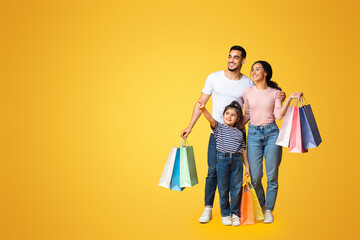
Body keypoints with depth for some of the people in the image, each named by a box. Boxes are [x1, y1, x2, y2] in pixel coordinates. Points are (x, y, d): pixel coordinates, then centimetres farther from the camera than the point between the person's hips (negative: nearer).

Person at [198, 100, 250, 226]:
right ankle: (225, 214, 13)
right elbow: (211, 119, -15)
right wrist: (203, 109, -34)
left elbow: (243, 150, 16)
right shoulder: (219, 127, 5)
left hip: (237, 160, 2)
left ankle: (235, 214, 14)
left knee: (236, 188, 2)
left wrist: (247, 166, 12)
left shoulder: (239, 133, 13)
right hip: (222, 159, -2)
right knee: (223, 189, 3)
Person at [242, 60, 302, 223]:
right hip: (253, 134, 1)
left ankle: (269, 210, 13)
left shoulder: (275, 93, 3)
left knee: (272, 176, 0)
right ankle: (260, 207, 22)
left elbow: (279, 115, -4)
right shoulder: (248, 92, 6)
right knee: (255, 176, -1)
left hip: (271, 133, -1)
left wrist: (290, 99, -10)